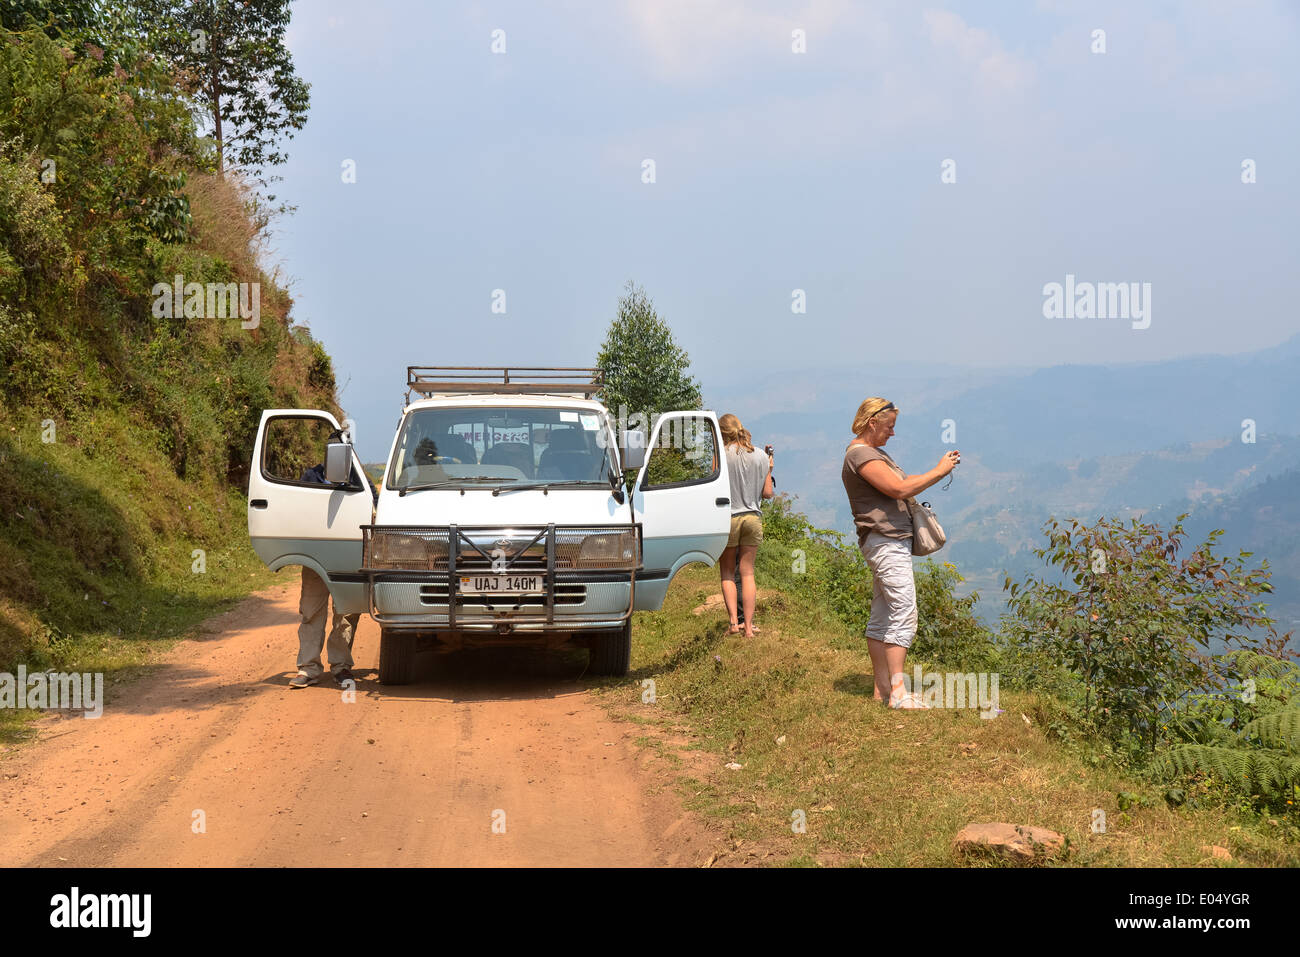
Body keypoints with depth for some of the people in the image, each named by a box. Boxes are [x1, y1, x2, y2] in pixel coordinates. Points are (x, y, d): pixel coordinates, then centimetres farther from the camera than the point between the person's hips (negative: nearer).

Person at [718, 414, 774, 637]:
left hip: (728, 517, -3)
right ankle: (749, 625, 5)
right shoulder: (761, 457, 3)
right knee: (747, 573, 8)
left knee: (727, 573, 8)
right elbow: (768, 493, 3)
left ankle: (733, 621, -3)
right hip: (753, 517, 3)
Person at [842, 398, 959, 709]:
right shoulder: (861, 454, -13)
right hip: (886, 542, -11)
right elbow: (899, 488, -20)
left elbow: (898, 488, 23)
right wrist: (938, 471, -11)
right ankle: (897, 691, -17)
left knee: (881, 618, 9)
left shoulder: (874, 452, 21)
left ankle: (883, 688, 11)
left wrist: (939, 470, 11)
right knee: (903, 614, -15)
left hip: (890, 541, 11)